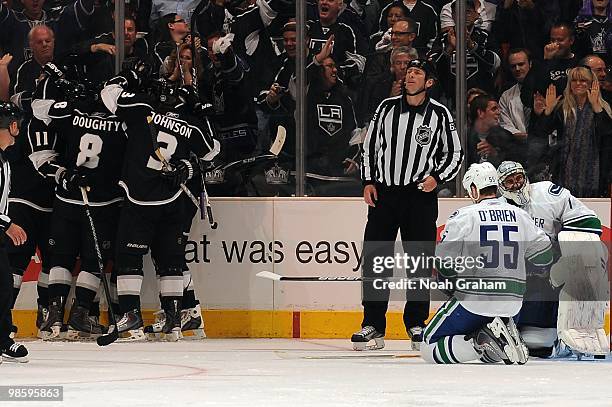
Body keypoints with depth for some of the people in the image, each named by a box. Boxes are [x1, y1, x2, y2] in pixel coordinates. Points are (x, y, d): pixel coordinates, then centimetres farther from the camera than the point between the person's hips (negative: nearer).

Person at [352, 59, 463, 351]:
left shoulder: (440, 114, 0)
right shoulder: (387, 108, 6)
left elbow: (455, 154, 6)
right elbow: (370, 145, 12)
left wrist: (437, 177, -9)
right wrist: (369, 181, 3)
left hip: (420, 195, -1)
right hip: (384, 193, 2)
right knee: (374, 257, -3)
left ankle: (416, 324, 10)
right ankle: (373, 326, 1)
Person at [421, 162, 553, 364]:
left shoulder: (463, 216, -5)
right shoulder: (520, 215, 8)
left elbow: (444, 258, -10)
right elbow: (544, 255, 13)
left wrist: (451, 287, 8)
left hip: (473, 301, -5)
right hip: (512, 303, 6)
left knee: (429, 347, 3)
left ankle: (482, 342, -18)